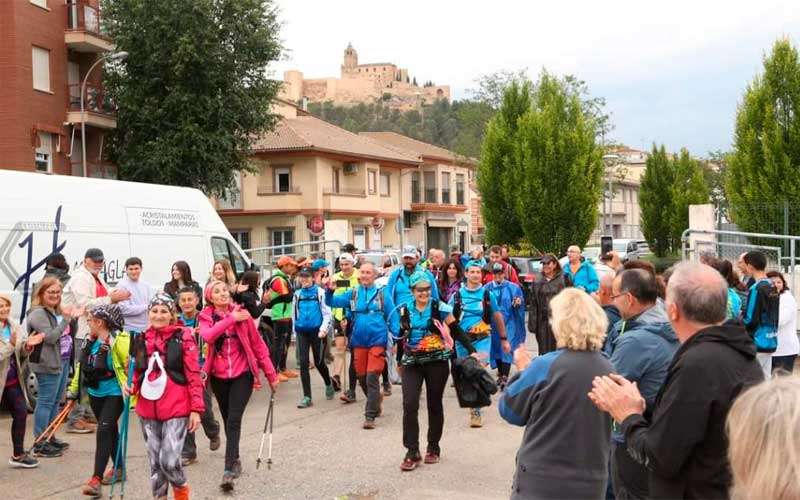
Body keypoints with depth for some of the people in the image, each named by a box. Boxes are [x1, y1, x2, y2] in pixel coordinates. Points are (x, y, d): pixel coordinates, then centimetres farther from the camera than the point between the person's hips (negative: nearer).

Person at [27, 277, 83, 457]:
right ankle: (40, 444, 0)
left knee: (55, 401, 15)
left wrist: (74, 318, 0)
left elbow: (70, 335, 16)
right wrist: (66, 318, -22)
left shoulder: (58, 311, 13)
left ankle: (50, 438, 25)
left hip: (64, 361, 9)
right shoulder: (38, 313, -13)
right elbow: (50, 337, -22)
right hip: (48, 364, -9)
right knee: (45, 402, -5)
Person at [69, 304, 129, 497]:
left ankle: (96, 479, -15)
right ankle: (118, 468, 34)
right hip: (95, 394, 8)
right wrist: (74, 390, 20)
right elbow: (82, 366, 16)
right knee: (110, 430, 19)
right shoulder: (90, 340, 5)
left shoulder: (119, 340, -18)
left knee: (103, 430, -14)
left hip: (114, 393, -8)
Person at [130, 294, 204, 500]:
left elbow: (194, 375, -5)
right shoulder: (142, 339, 9)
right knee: (155, 462, 10)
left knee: (169, 461, -9)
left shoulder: (183, 337, -4)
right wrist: (130, 387, 1)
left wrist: (196, 409, -9)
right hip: (148, 409, 5)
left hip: (176, 408, -4)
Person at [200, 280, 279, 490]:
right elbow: (208, 336, -23)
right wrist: (231, 319, -25)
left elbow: (258, 344, 1)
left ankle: (229, 469, -16)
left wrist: (271, 373, 2)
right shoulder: (206, 317, 0)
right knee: (228, 420, 15)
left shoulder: (241, 313, -2)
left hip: (242, 374, -2)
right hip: (219, 377, 2)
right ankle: (235, 461, 33)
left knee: (234, 420, -14)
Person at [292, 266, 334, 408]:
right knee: (303, 363, -3)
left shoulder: (320, 293, -5)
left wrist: (323, 329, -15)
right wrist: (295, 330, 16)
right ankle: (307, 397, 1)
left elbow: (327, 313, -4)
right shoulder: (297, 294, 8)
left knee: (318, 362, 6)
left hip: (316, 331, -3)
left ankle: (328, 385, 37)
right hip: (302, 332, 3)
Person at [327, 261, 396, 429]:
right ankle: (376, 399, 40)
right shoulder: (352, 294, 8)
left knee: (372, 378, -10)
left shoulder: (382, 293, 1)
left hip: (377, 341, -4)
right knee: (362, 377, 12)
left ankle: (370, 416, -4)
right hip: (358, 342, 4)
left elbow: (392, 317, 2)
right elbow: (333, 302, 2)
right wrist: (329, 291, -18)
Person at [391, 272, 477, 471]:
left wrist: (471, 350, -10)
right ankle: (412, 452, -3)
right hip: (412, 363, 2)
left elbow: (457, 331, -1)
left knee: (434, 405, 8)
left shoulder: (440, 308, -4)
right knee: (409, 405, -10)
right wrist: (399, 359, 18)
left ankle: (433, 448, 24)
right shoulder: (404, 311, 5)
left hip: (437, 362, -2)